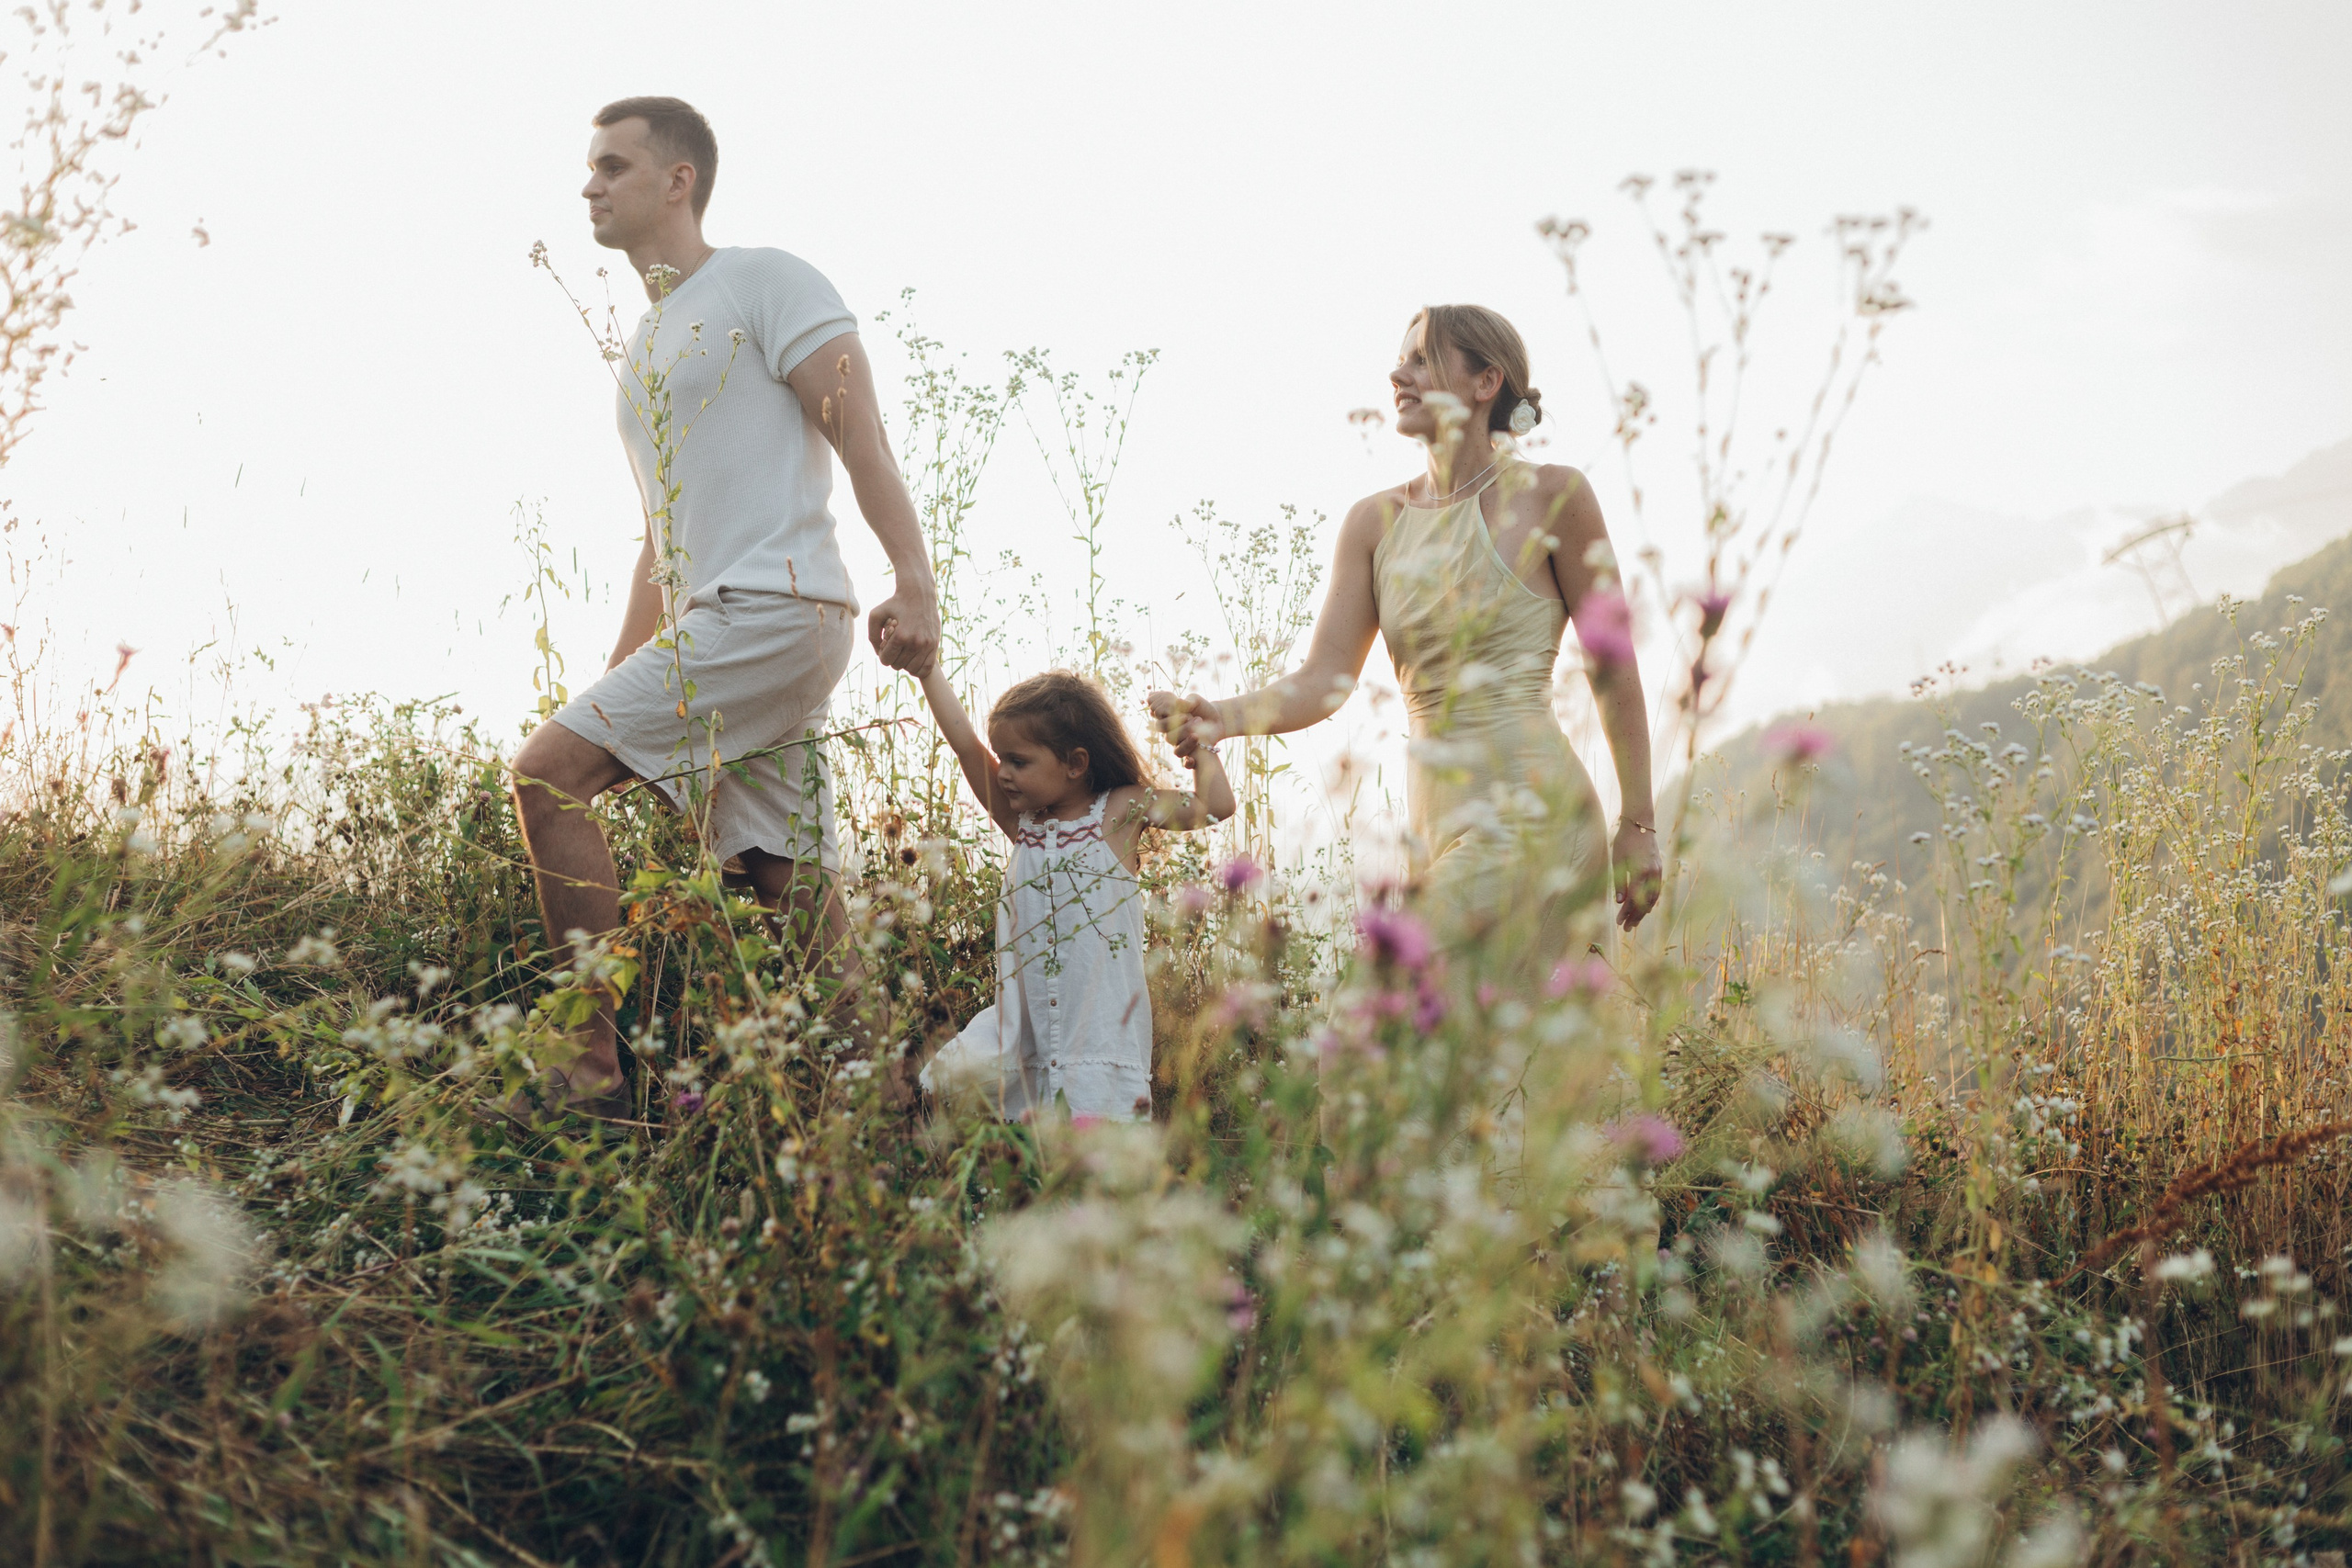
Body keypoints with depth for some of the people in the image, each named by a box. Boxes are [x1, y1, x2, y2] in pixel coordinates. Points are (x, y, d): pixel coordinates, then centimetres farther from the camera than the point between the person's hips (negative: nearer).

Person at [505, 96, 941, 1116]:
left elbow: (861, 437, -10)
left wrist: (915, 586, -22)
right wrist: (614, 691, 25)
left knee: (545, 775, -16)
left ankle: (593, 1069, -16)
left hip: (776, 610, -9)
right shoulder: (643, 349, 26)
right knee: (787, 885, 4)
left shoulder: (766, 284, 1)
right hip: (710, 628, 9)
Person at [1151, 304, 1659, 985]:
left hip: (1532, 809, -6)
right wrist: (1223, 714, -16)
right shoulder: (1376, 522, 11)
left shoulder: (1550, 496, -3)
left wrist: (1638, 824, 1)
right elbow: (1325, 680, 4)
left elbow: (1614, 671, 0)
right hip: (1436, 816, 6)